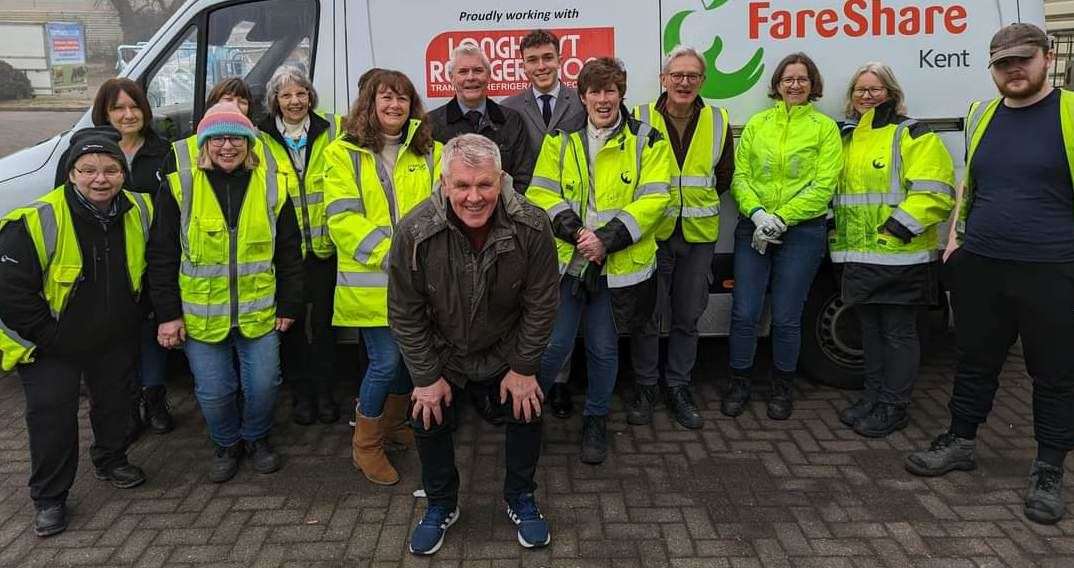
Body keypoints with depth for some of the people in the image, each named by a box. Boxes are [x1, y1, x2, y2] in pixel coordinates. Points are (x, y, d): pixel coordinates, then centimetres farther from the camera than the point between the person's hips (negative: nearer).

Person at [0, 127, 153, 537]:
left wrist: (136, 318, 5)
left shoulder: (140, 213, -11)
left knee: (115, 402, 20)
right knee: (52, 417, 0)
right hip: (49, 345, -4)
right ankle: (49, 498, 19)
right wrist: (53, 337, -19)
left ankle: (110, 461, 45)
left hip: (115, 338, 4)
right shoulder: (36, 223, -26)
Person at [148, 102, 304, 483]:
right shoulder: (180, 185, -6)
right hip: (201, 315, -1)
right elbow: (162, 256, -3)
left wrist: (288, 306, 4)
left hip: (259, 313, 1)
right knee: (213, 391, 8)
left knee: (263, 384, 7)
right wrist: (168, 314, -6)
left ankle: (256, 437, 36)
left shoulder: (272, 184, -2)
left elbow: (289, 252, 5)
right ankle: (226, 444, 35)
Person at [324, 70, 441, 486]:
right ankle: (365, 444, 15)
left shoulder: (430, 153, 10)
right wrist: (388, 252, -19)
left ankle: (393, 426, 38)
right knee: (386, 361, -6)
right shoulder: (344, 153, 0)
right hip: (371, 281, -4)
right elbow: (342, 218, -9)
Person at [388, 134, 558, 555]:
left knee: (527, 414, 6)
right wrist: (427, 376, -12)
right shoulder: (415, 232, -28)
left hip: (506, 351, 0)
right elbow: (405, 315, -16)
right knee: (429, 421, 7)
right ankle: (441, 505, 33)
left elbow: (540, 306, -15)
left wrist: (523, 368, -11)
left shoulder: (531, 227, -28)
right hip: (441, 353, 0)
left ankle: (521, 499, 32)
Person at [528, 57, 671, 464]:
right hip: (565, 260, 1)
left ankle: (596, 420, 31)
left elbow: (653, 201, -8)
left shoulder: (646, 141, 0)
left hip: (617, 266, -1)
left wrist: (607, 239, -18)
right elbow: (541, 193, 0)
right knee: (554, 343, 3)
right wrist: (574, 231, -16)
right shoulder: (561, 139, 6)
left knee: (603, 348, 10)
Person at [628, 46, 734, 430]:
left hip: (698, 235, 3)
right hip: (651, 232, -2)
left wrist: (697, 203, 7)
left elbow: (724, 177, 13)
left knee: (688, 316, 11)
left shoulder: (719, 122, 4)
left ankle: (678, 387, 25)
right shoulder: (640, 120, -4)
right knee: (647, 315, 3)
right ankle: (645, 387, 20)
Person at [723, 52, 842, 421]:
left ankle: (783, 387, 24)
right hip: (753, 229, 2)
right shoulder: (757, 124, 9)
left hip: (802, 231, -2)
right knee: (744, 312, 0)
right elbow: (740, 175, 3)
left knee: (786, 317, 5)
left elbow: (824, 186, -7)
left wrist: (781, 218, -14)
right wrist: (757, 213, -14)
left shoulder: (825, 127, 2)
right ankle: (740, 383, 19)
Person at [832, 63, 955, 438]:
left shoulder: (913, 135, -6)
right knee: (871, 328, 15)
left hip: (899, 256, -7)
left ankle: (893, 407, 12)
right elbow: (835, 191, 23)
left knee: (898, 330, 2)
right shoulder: (846, 137, 16)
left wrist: (899, 228, -22)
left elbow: (934, 193, -16)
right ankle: (873, 396, 28)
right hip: (858, 256, 7)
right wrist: (836, 238, 14)